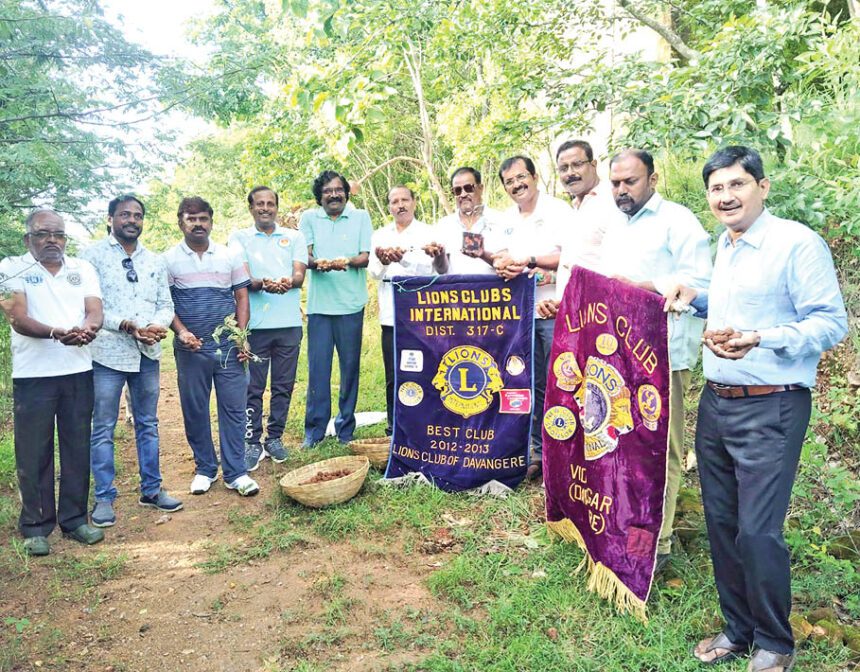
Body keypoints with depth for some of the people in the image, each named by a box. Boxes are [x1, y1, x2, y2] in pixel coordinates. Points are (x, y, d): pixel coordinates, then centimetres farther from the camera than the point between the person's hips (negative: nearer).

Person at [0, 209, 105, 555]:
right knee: (33, 453, 3)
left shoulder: (82, 268, 9)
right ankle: (36, 527, 15)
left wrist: (88, 328, -26)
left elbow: (95, 310, -1)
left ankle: (74, 519, 20)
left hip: (78, 372, 3)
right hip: (33, 375, -3)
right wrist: (56, 333, -31)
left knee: (78, 448, 8)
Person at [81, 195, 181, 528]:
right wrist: (127, 326, -19)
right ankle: (104, 497, 13)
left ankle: (151, 489, 23)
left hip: (147, 353, 5)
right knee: (103, 428, 2)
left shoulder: (155, 261, 13)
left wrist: (159, 325, -11)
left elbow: (166, 304, 11)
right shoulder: (93, 255, -2)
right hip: (108, 353, -4)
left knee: (148, 424, 12)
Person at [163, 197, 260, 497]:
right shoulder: (169, 260, 3)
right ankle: (205, 469, 23)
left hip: (229, 347, 1)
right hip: (191, 349, 0)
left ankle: (235, 472, 9)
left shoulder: (229, 256, 7)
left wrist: (241, 336, -2)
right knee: (194, 411, 7)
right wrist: (181, 331, -14)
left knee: (233, 409, 1)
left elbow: (241, 298, 8)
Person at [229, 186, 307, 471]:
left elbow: (299, 274, 0)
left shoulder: (294, 237, 12)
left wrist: (289, 282, -25)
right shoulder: (239, 238, 8)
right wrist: (262, 284, -27)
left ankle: (275, 437, 22)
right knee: (253, 387, 2)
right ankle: (253, 442, 13)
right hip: (255, 323, -2)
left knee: (284, 385, 8)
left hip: (289, 322, 2)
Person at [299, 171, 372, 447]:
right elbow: (304, 256, 1)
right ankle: (314, 429, 11)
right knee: (317, 367, 0)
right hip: (319, 303, 0)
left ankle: (346, 429, 16)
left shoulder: (361, 217, 8)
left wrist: (347, 262, -22)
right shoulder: (309, 218, 10)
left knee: (350, 366, 4)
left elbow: (365, 257, 0)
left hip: (351, 303, 0)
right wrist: (316, 263, -23)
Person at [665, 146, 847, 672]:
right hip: (715, 402, 8)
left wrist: (759, 339, -29)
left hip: (771, 410, -7)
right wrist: (698, 298, 10)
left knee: (757, 532, -4)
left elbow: (831, 323, -15)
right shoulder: (724, 247, 14)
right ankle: (738, 629, 30)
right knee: (721, 523, 13)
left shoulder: (798, 242, -11)